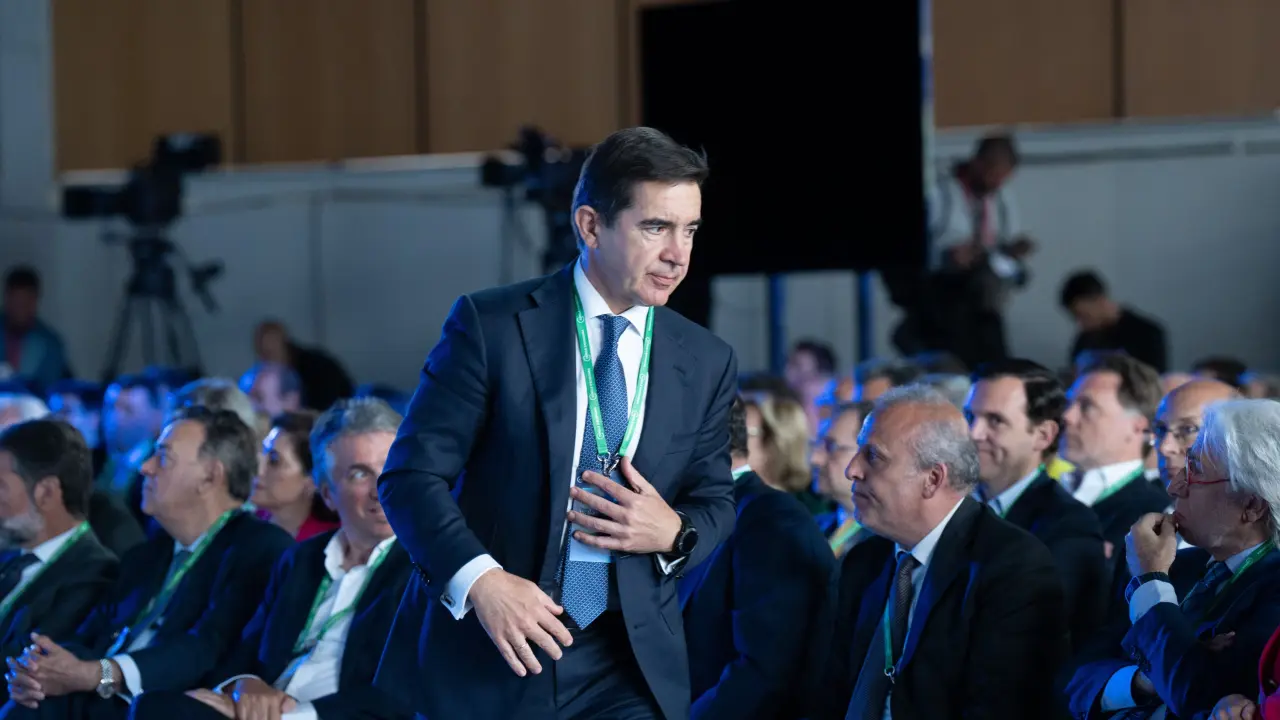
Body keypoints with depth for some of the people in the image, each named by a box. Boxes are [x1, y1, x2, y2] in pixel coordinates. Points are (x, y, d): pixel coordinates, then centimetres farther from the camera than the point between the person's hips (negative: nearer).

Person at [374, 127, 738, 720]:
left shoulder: (708, 362, 6)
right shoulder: (489, 325, -6)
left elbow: (716, 502, 13)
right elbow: (410, 476, -8)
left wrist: (675, 533, -11)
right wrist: (480, 579, -24)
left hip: (625, 668, 3)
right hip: (482, 659, -2)